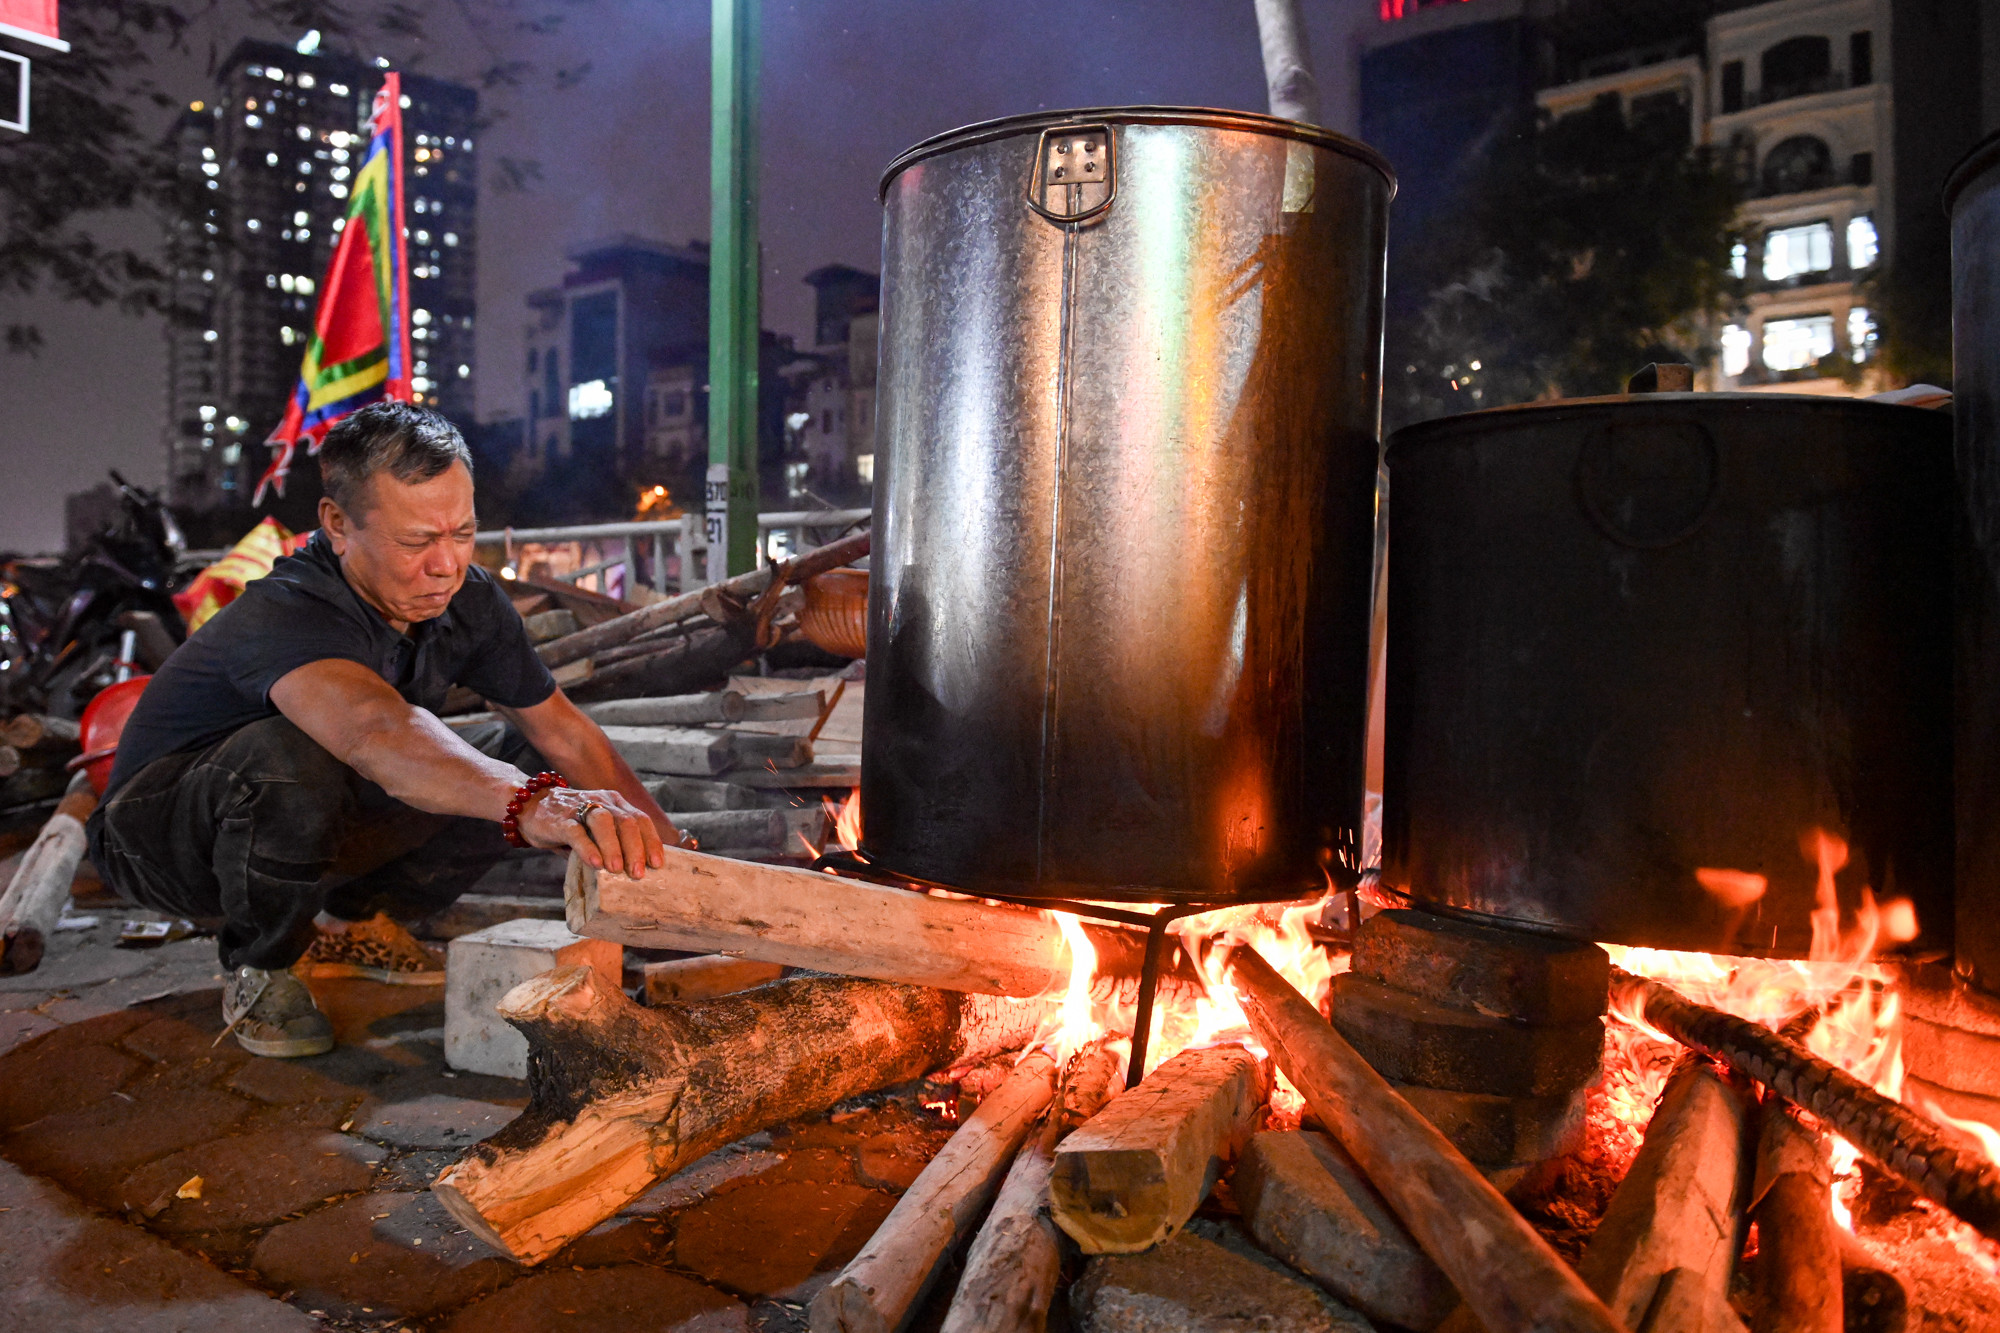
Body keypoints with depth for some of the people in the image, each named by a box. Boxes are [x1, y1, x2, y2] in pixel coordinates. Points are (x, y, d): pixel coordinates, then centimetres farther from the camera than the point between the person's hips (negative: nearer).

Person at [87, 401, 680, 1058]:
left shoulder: (467, 600, -12)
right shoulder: (286, 615, -34)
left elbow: (565, 733, -6)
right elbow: (377, 730, -57)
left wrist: (663, 839, -14)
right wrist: (529, 802, -73)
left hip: (320, 824, 7)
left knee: (524, 754, -8)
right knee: (292, 757, -39)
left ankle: (351, 919, 8)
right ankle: (258, 966, -9)